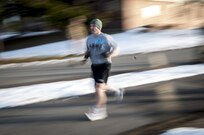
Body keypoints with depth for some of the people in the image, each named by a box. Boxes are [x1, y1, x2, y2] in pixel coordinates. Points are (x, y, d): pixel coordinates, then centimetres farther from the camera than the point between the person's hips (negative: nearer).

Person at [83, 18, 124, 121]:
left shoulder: (106, 38, -9)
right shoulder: (89, 38, 9)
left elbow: (116, 51, -4)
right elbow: (88, 51, 22)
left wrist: (110, 54, -25)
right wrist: (86, 56, -1)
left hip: (104, 64, -7)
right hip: (94, 65, 7)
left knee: (98, 87, -16)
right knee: (101, 87, 12)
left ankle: (97, 111, -12)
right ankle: (117, 91, 41)